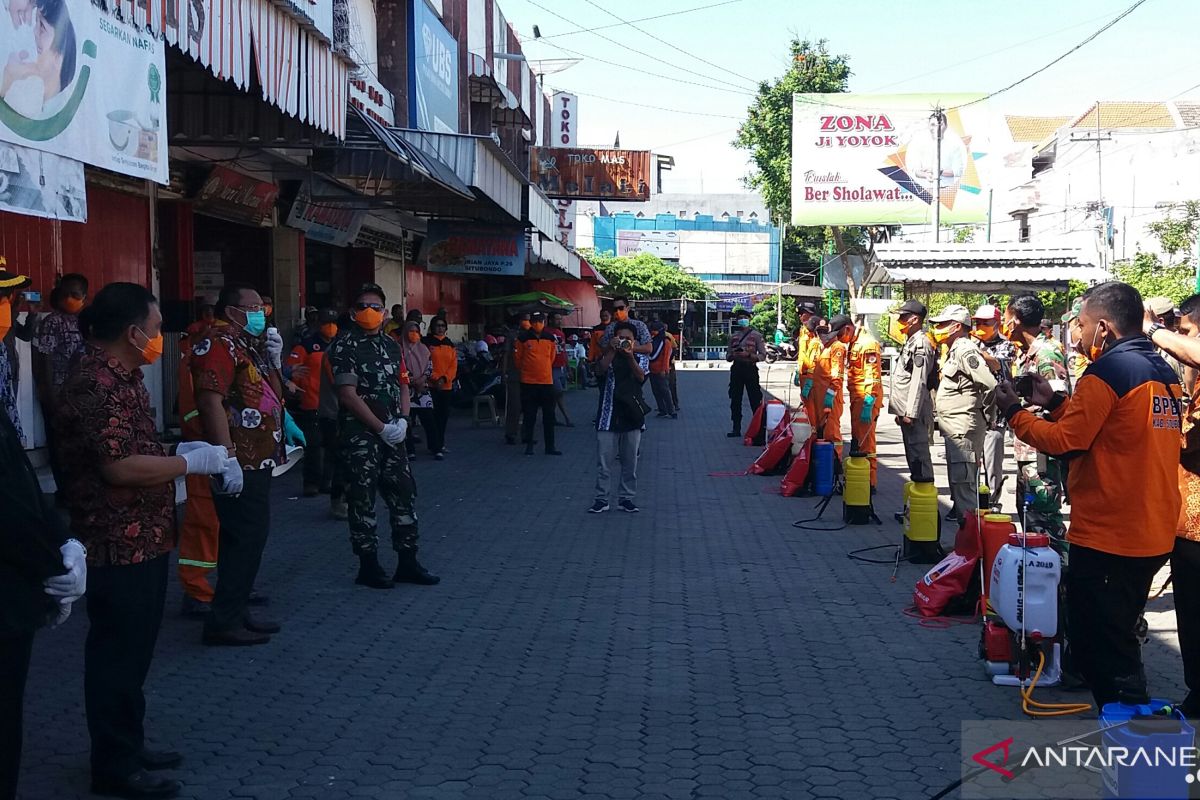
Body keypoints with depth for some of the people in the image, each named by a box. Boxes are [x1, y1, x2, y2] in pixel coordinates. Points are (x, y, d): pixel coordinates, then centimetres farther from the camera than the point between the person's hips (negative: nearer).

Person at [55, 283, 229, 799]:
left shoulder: (123, 378, 13)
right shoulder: (95, 386, -20)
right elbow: (121, 467, -27)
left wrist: (192, 452, 8)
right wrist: (191, 461, -17)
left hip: (143, 541, 10)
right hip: (117, 546, -10)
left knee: (133, 652, 19)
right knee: (116, 655, 2)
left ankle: (129, 747, 32)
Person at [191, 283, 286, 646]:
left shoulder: (247, 345, 17)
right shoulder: (218, 344, -12)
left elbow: (268, 395, 23)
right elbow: (211, 401, -23)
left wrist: (273, 359, 8)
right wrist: (227, 457, -29)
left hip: (257, 461, 10)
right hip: (239, 463, -10)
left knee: (248, 537, 14)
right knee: (247, 538, -9)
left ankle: (236, 612, 22)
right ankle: (224, 623, -3)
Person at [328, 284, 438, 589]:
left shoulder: (392, 345, 14)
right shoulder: (345, 347, -6)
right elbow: (348, 395, -13)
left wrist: (402, 420, -1)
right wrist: (381, 428, -14)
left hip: (393, 434, 6)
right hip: (360, 435, -6)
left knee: (404, 493, 7)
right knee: (363, 499, 0)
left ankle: (407, 562, 15)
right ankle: (368, 566, 8)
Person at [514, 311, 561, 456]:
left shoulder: (550, 338, 5)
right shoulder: (523, 338, -4)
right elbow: (518, 359, 6)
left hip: (547, 381, 3)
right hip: (528, 382, -3)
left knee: (549, 415, 5)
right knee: (529, 415, 4)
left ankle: (550, 446, 12)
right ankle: (529, 445, 14)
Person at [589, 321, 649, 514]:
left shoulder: (641, 358, 7)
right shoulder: (608, 356, 7)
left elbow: (640, 376, -14)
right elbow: (600, 370, -14)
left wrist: (629, 356, -30)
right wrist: (612, 350, -24)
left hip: (631, 416, 1)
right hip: (608, 416, -1)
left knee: (630, 462, 7)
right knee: (604, 461, -1)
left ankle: (626, 498, 16)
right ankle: (601, 499, 5)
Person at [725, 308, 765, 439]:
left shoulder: (756, 335, 2)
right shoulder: (733, 336, 14)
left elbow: (763, 355, -3)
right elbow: (728, 356, 16)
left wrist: (748, 355, -17)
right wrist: (733, 355, -7)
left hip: (750, 368, -4)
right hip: (736, 368, 4)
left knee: (755, 400, -5)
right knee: (735, 400, 5)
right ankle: (736, 429, 12)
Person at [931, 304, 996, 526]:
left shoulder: (965, 351, -15)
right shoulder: (954, 350, 18)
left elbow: (990, 384, -23)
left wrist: (979, 408, -9)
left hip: (964, 428, -11)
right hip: (954, 427, 11)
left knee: (963, 478, -11)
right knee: (956, 477, 20)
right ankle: (959, 511, 31)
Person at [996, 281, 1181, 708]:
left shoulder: (1107, 373, -16)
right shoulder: (1163, 372, 11)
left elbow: (1065, 442, -15)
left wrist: (1015, 412, -2)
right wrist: (1055, 402, 14)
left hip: (1107, 537, -9)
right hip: (1152, 535, 9)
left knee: (1103, 652, 0)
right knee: (1119, 641, 22)